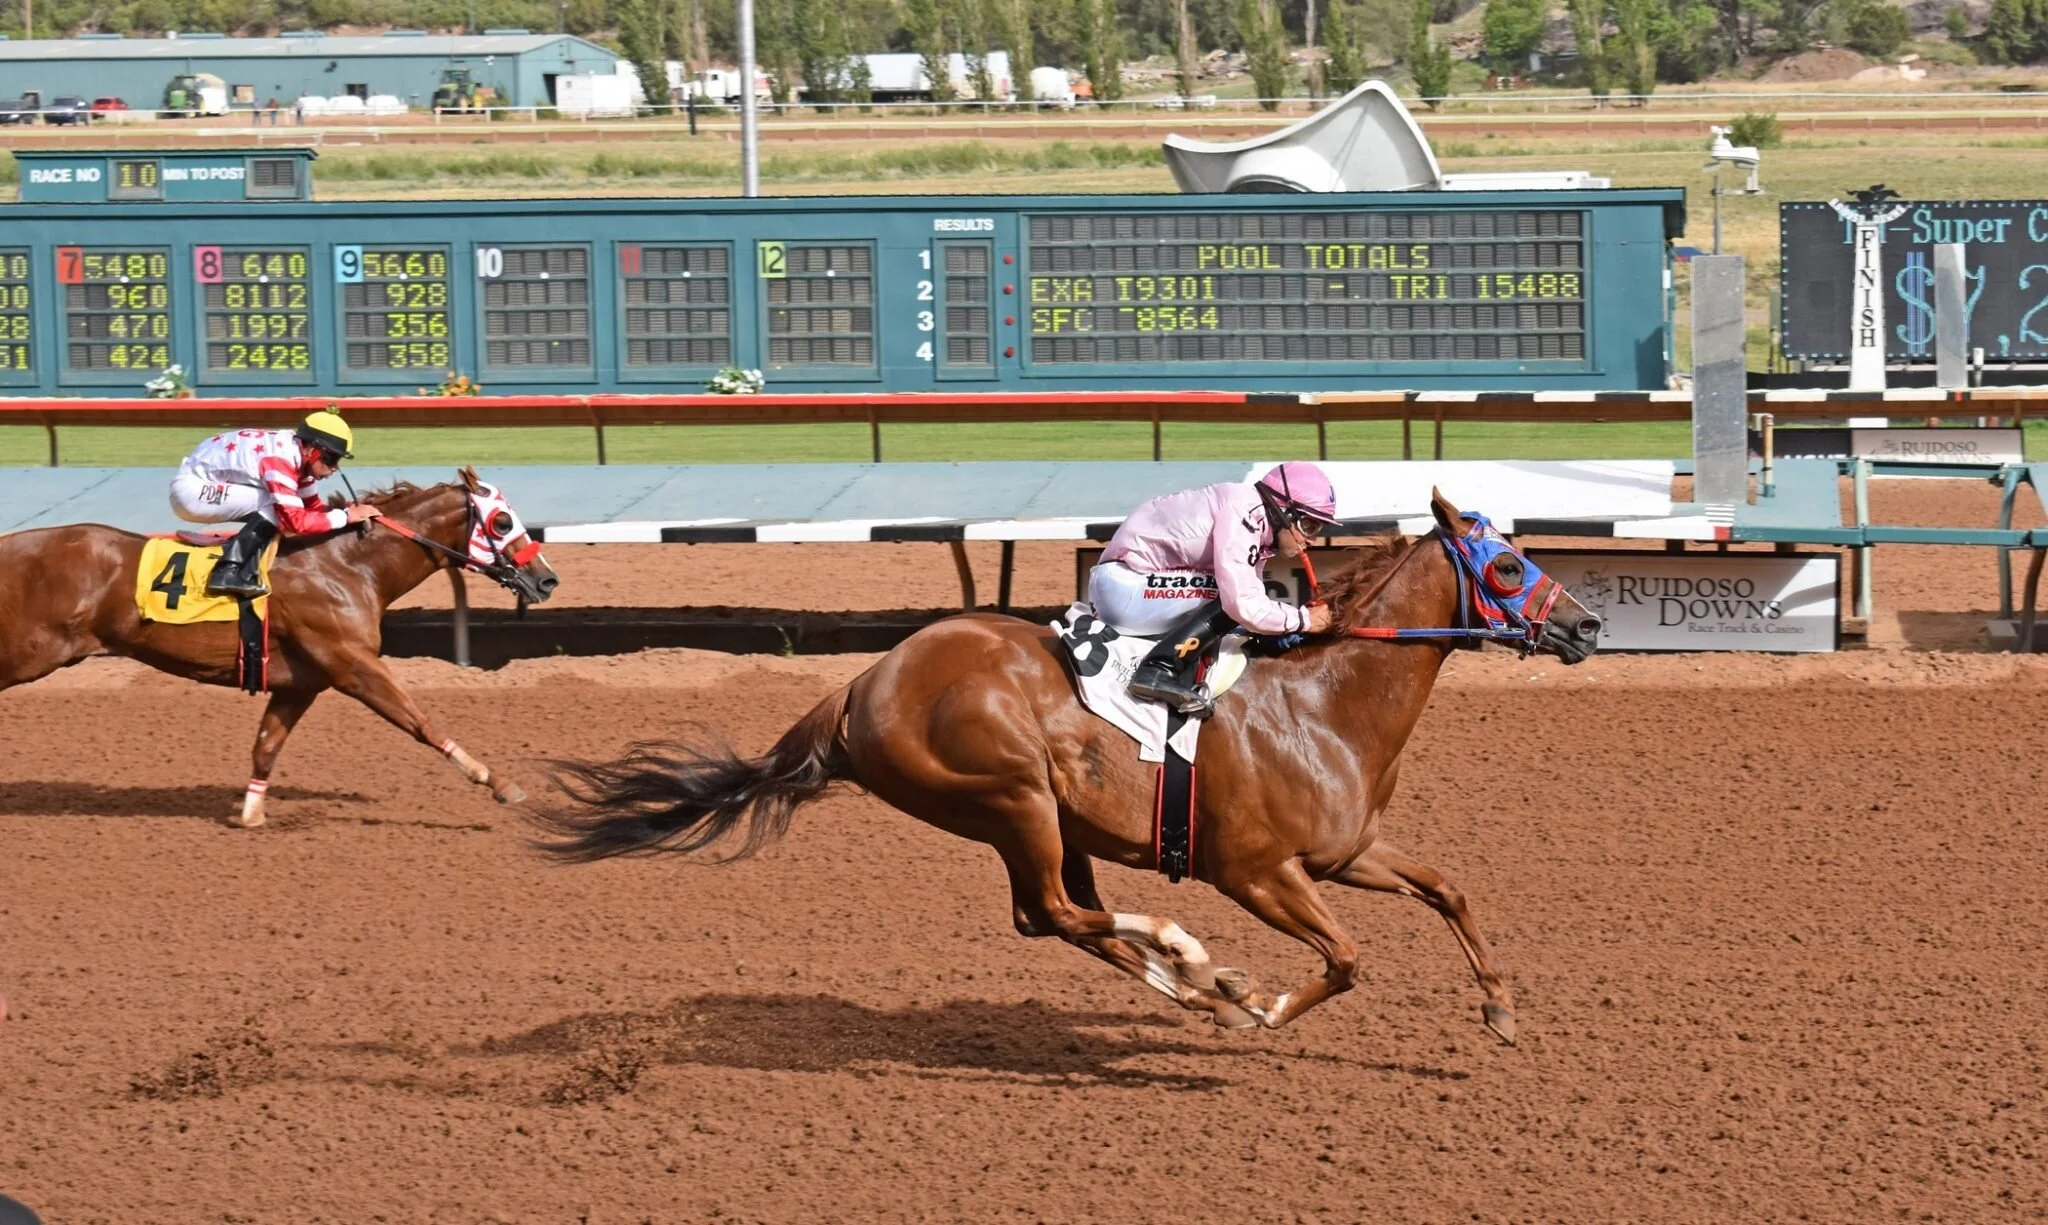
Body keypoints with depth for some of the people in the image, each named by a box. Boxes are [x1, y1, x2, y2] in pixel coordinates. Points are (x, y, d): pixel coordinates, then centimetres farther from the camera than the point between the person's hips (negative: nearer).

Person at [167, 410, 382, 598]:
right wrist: (346, 516, -20)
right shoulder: (279, 459, -26)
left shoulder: (298, 453, 2)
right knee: (274, 506, -21)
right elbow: (296, 522, -29)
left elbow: (313, 508, 12)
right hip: (190, 489, -10)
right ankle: (229, 573, -25)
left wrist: (354, 513, -2)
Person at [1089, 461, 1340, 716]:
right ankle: (1159, 672, -25)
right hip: (1122, 587, -11)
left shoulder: (1259, 527, 10)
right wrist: (1303, 620, -14)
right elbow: (1244, 606, -26)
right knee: (1231, 597, -17)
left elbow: (1255, 603, 13)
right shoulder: (1243, 514, -20)